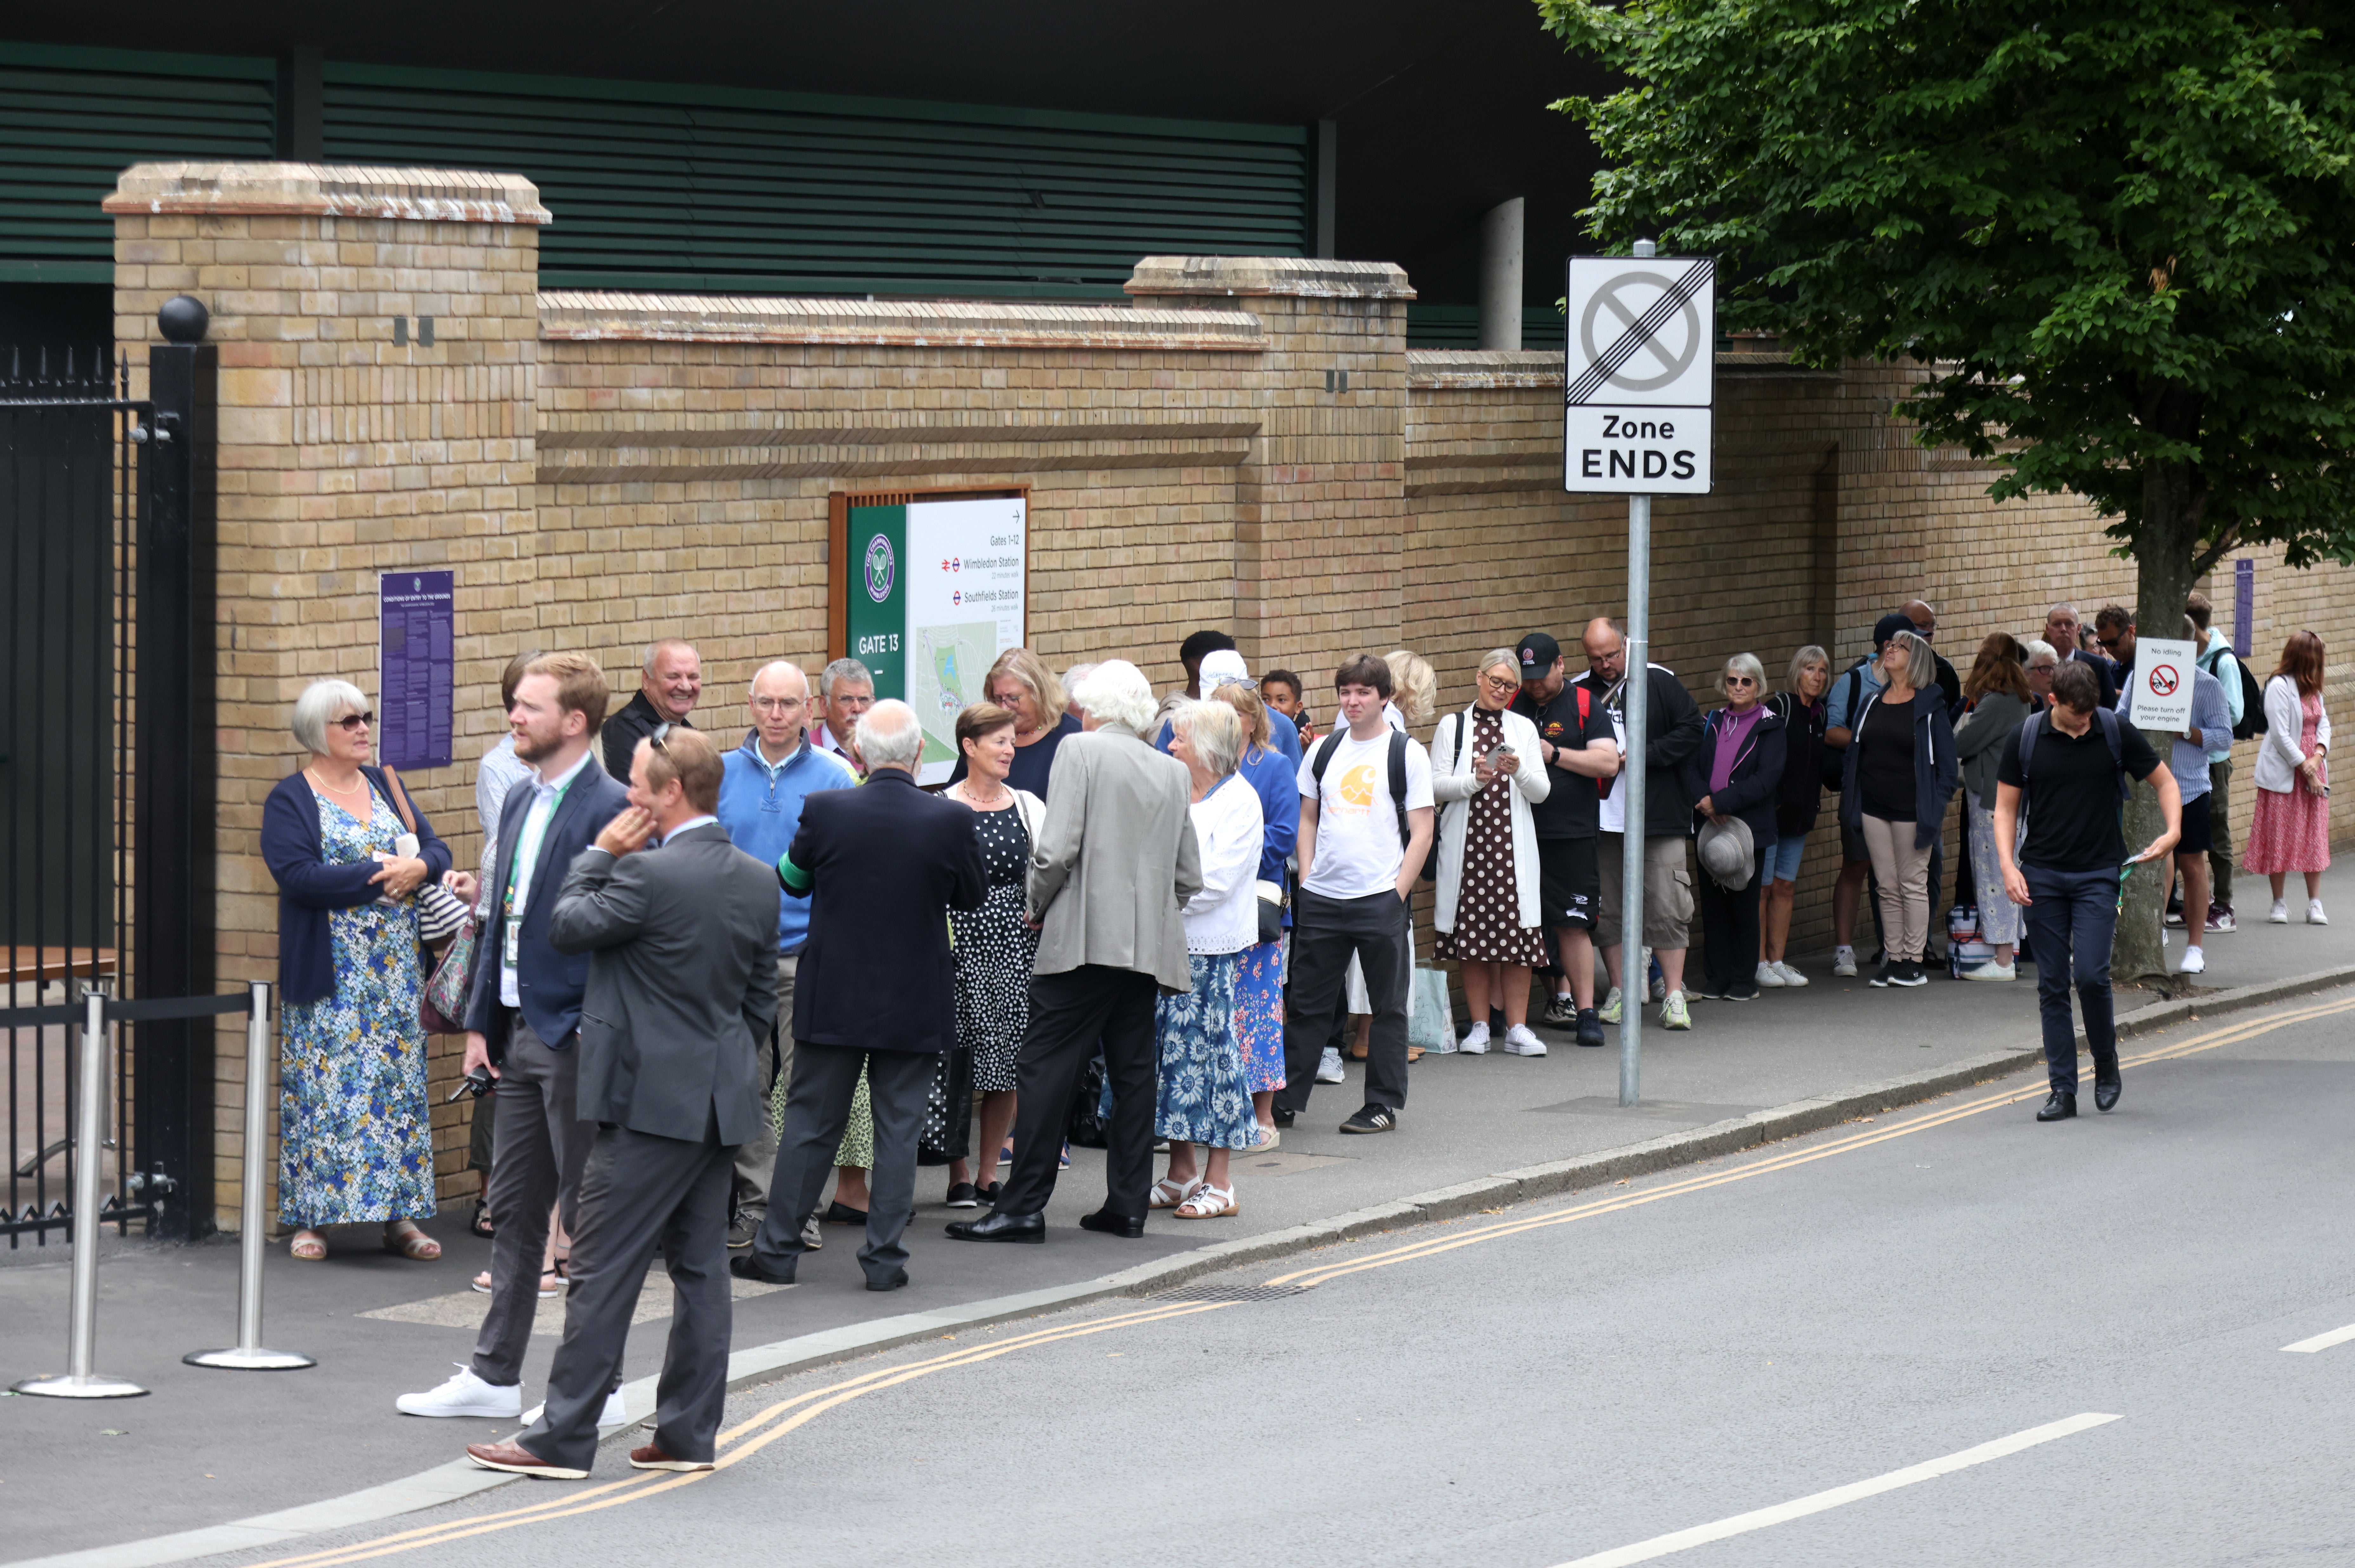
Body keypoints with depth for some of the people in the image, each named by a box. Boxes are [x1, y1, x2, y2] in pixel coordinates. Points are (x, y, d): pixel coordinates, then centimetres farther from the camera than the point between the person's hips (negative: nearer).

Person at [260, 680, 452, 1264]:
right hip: (329, 975, -5)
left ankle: (401, 1215, 8)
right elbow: (297, 875, -17)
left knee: (399, 1085, 4)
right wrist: (379, 875, -18)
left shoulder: (385, 785, 15)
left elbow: (436, 849, 11)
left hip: (396, 969, 5)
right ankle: (308, 1218, 0)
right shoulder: (291, 799, -3)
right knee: (324, 1088, -5)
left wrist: (418, 867, -12)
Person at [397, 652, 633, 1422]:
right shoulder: (521, 801, 13)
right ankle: (495, 1375, 21)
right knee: (515, 1207, 14)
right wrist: (481, 1021, 13)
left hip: (577, 1038, -9)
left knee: (588, 1216, 0)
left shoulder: (610, 809, -15)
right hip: (519, 1031, 9)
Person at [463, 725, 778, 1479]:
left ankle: (562, 1438, -1)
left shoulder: (649, 874, -18)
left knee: (604, 1272, -4)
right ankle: (689, 1433, 14)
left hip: (651, 1104, -8)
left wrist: (598, 854, 3)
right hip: (722, 1102, 8)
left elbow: (567, 927, -6)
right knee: (700, 1265, 11)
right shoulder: (758, 881, 7)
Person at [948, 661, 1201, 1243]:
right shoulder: (1174, 773, 12)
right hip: (1149, 947, 6)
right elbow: (1190, 877, 12)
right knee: (1132, 1073, 11)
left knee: (1046, 1071, -5)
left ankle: (1024, 1207, -7)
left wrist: (1039, 905, 3)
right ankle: (1128, 1205, 13)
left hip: (1084, 937, -6)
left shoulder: (1081, 750, -5)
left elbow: (1057, 850, -12)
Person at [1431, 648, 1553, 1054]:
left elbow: (1542, 791, 7)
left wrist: (1520, 772, -13)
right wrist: (1475, 780, -17)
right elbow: (1436, 786, -1)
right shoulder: (1452, 727, 7)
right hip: (1466, 843, -1)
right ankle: (1479, 1027, 9)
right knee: (1471, 936, 0)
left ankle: (1517, 1028, 1)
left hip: (1512, 844, 1)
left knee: (1517, 935, -4)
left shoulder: (1524, 729, 12)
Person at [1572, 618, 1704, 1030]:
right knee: (1607, 910, 6)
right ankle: (1620, 992, 16)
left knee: (1666, 907, -4)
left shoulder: (1659, 682, 0)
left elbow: (1691, 731, -1)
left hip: (1658, 817, -3)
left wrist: (1644, 756, -11)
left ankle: (1674, 995, 0)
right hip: (1601, 821, 3)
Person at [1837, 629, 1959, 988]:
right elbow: (1853, 753, 15)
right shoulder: (1871, 704, 11)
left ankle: (1914, 961, 5)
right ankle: (1894, 957, 11)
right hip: (1873, 807, 5)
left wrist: (1939, 804, -9)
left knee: (1913, 885, 1)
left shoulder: (1930, 707, -3)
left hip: (1912, 808, -5)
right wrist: (1849, 796, 7)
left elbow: (1946, 760, -2)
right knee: (1888, 888, 7)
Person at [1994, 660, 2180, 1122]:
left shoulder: (2117, 733, -3)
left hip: (2098, 875, -1)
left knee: (2091, 974, -14)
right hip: (2042, 876, 1)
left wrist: (2173, 831, -10)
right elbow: (2006, 807, 5)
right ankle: (2062, 1090, 7)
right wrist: (2008, 866, -8)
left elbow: (2164, 781, 7)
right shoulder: (2025, 739, -2)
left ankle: (2106, 1064, 11)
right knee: (2052, 985, 2)